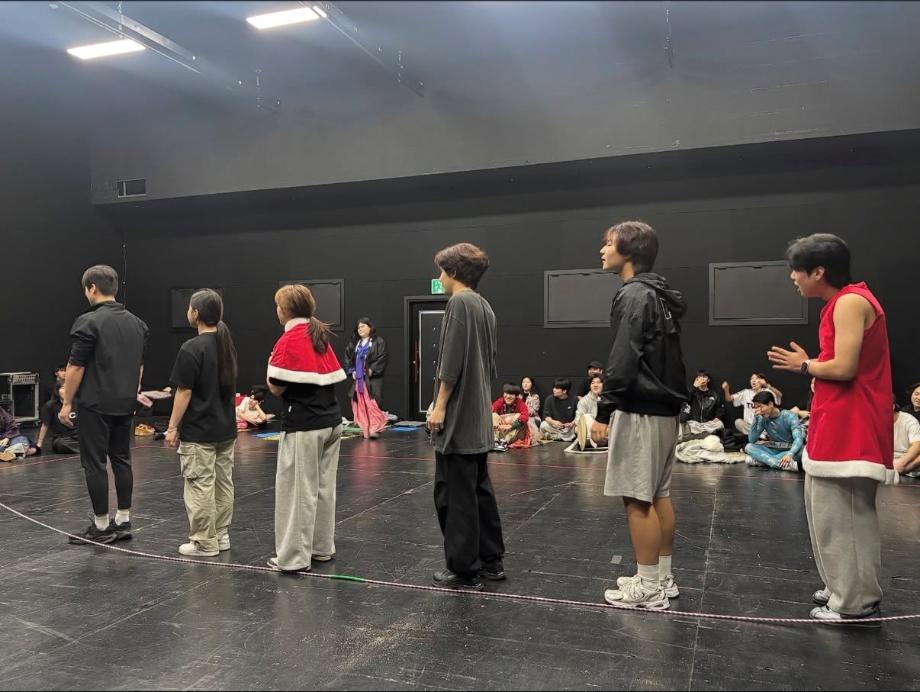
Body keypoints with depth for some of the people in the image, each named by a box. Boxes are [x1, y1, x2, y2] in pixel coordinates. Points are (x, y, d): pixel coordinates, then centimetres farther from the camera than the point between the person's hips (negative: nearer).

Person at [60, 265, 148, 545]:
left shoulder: (89, 322, -13)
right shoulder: (136, 323, 8)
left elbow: (76, 367, -12)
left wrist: (67, 403, -4)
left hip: (96, 404, -7)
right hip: (126, 404, 7)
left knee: (94, 462, 1)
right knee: (121, 459, 12)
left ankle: (101, 527, 6)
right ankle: (123, 522, 16)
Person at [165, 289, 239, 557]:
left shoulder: (192, 349, -16)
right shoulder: (227, 345, 8)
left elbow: (184, 392, -15)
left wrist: (173, 427, -7)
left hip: (198, 432, -8)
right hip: (226, 429, 8)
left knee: (200, 487, 0)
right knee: (223, 483, 13)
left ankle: (204, 543, 6)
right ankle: (221, 535, 23)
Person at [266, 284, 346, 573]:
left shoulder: (289, 340, -11)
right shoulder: (321, 337, 12)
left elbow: (276, 387, -11)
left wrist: (271, 365, 6)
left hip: (303, 426, -8)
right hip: (332, 422, 8)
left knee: (298, 491, 0)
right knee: (324, 488, 15)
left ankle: (294, 557, 7)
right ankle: (322, 548, 24)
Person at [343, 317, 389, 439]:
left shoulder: (379, 342, 1)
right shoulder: (353, 343, 16)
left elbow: (382, 358, -8)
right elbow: (347, 358, 13)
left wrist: (372, 370, -15)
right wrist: (351, 371, -1)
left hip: (373, 378, -5)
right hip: (357, 378, 5)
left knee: (373, 403, -12)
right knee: (360, 404, 4)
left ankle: (375, 428, -8)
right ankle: (365, 428, 11)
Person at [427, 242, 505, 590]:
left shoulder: (459, 302, -12)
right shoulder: (484, 305, 15)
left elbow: (452, 362, -19)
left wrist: (440, 406, -16)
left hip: (458, 417, -9)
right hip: (478, 416, 9)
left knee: (455, 494, -2)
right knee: (479, 489, 15)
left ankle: (464, 569, 5)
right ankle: (491, 560, 23)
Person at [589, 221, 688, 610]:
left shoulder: (634, 295, -13)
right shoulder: (659, 296, 16)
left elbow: (623, 361, -20)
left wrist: (604, 411, -17)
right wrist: (672, 404, 20)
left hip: (639, 411, -10)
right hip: (664, 408, 10)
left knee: (637, 499, -3)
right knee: (658, 496, 14)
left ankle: (648, 588, 4)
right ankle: (662, 578, 23)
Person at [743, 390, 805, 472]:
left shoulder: (790, 416, -16)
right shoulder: (762, 419, -6)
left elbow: (798, 439, -28)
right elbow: (752, 440, -11)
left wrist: (789, 454, -47)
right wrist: (755, 419, -21)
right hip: (774, 450, 3)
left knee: (801, 450, -36)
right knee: (749, 447, -20)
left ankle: (761, 460, -34)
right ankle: (785, 464, -38)